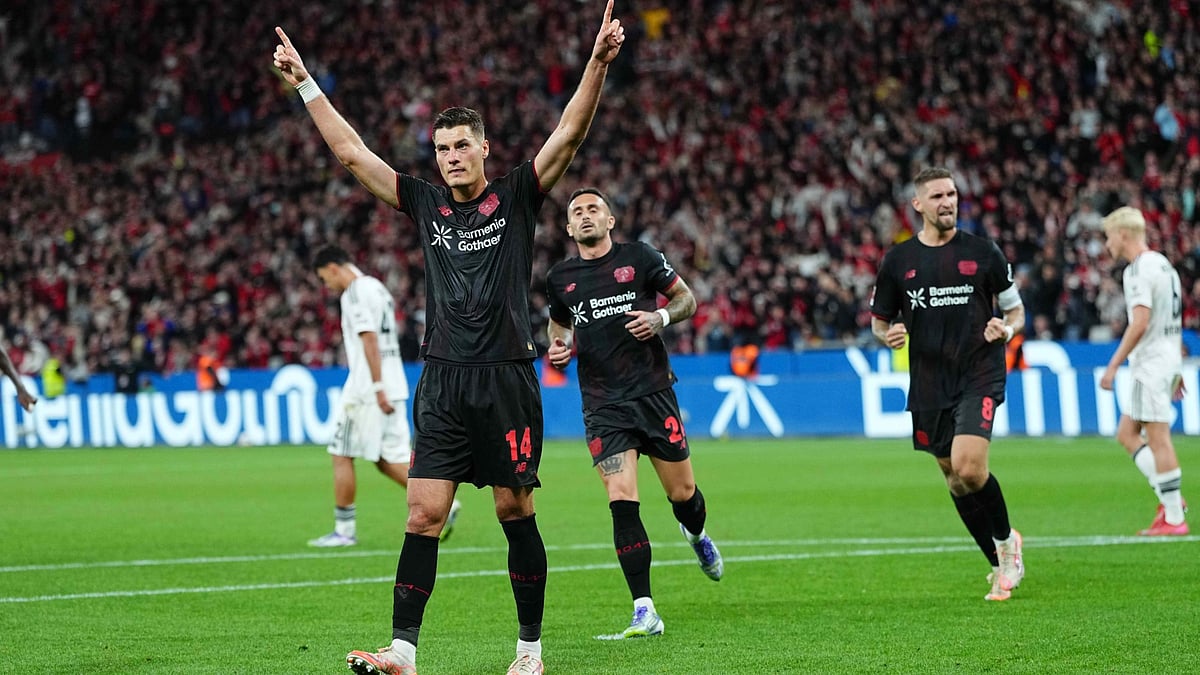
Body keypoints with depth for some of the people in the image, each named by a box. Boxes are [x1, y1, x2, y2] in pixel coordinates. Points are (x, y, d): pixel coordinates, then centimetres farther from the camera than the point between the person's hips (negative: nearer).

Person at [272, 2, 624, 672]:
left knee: (517, 515, 3)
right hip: (443, 382, 3)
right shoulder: (427, 204, 12)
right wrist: (305, 84, 14)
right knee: (423, 517, -4)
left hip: (508, 378, -3)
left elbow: (569, 135, -8)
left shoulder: (517, 196, 3)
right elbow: (352, 152, 16)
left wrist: (598, 64, -20)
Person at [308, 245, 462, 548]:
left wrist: (377, 387, -23)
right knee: (389, 460, 8)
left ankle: (344, 530, 4)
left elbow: (370, 340, -19)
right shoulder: (377, 287, 19)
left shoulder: (355, 293, -10)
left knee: (342, 456, 0)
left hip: (367, 390, -9)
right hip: (394, 386, 9)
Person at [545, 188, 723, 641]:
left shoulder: (640, 258, 1)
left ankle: (697, 537, 45)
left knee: (682, 493, 6)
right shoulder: (560, 278, 9)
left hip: (653, 393, -1)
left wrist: (661, 317, -12)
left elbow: (687, 298, 8)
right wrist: (559, 348, 5)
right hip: (603, 405, 1)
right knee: (622, 501, -12)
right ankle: (645, 613, -11)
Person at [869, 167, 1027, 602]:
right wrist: (888, 334, -8)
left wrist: (1007, 329, -13)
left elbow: (1016, 310, 9)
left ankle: (1006, 539, 5)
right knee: (954, 478, 8)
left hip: (979, 377, -3)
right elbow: (879, 320, 14)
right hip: (929, 383, 3)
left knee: (969, 468, -21)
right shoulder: (898, 260, 5)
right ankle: (1001, 566, 23)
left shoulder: (982, 252, 1)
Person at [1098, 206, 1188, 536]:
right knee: (1126, 433, 13)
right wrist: (1176, 369, 26)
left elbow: (1140, 322, -21)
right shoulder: (1163, 264, 17)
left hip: (1151, 363, -10)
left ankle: (1174, 519, -6)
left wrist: (1113, 365, -19)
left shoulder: (1139, 269, -14)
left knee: (1158, 438, -7)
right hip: (1169, 360, 10)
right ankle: (1169, 499, 5)